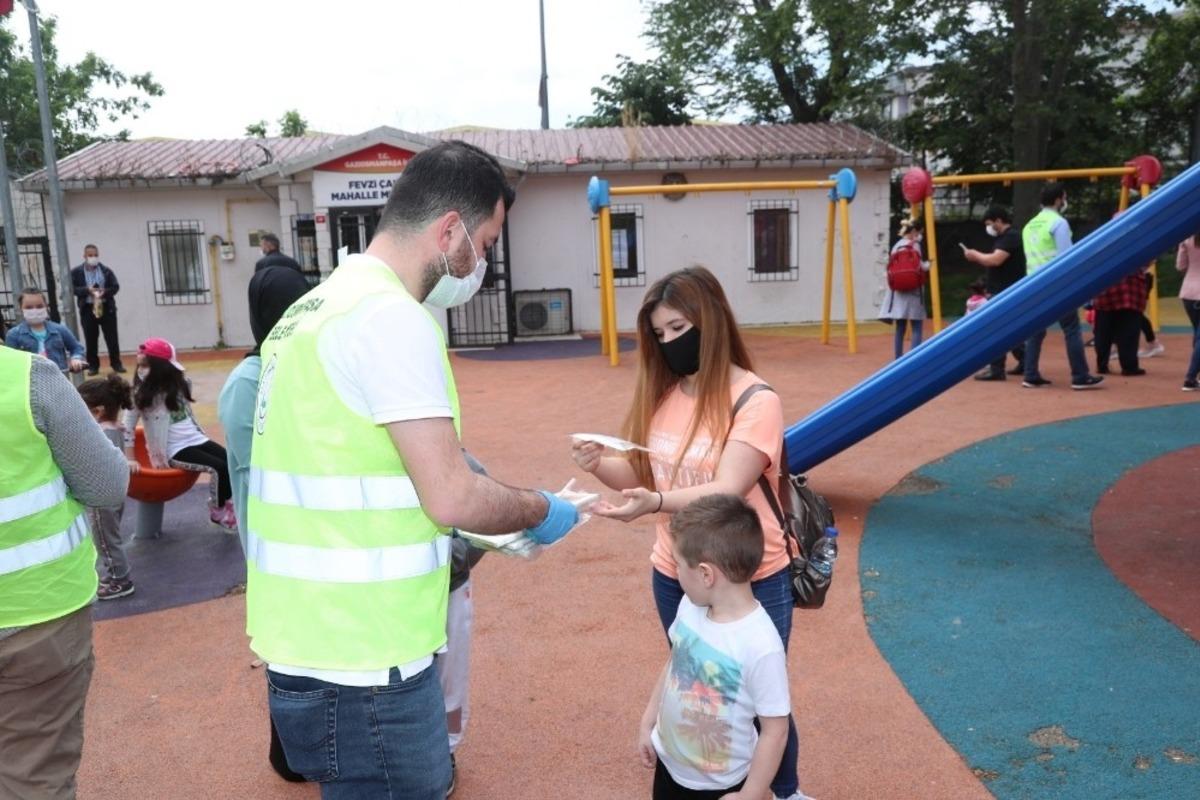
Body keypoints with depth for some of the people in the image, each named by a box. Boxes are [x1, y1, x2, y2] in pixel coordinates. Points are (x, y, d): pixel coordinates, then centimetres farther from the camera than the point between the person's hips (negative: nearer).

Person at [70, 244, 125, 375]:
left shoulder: (106, 271, 5)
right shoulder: (76, 272, 3)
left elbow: (116, 286, 1)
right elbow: (72, 288, -3)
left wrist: (105, 292, -17)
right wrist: (87, 290, -18)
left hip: (107, 307, 0)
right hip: (87, 309, 0)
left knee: (112, 338, 2)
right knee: (91, 339, 4)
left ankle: (116, 363, 9)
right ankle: (93, 366, 11)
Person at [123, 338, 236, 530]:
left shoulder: (179, 385, 6)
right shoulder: (141, 393, -6)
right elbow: (127, 425, -7)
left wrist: (201, 434, 16)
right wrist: (129, 459, -11)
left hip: (196, 440, 5)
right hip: (174, 451, -5)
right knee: (220, 468, -22)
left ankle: (230, 506, 8)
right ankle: (218, 512, 0)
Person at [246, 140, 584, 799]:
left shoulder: (320, 306, 12)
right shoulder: (392, 316, -19)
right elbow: (451, 496, -21)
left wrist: (474, 531, 19)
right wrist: (539, 511, -2)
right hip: (360, 663, -9)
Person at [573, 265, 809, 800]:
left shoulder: (755, 400, -19)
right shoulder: (661, 393, -1)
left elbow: (726, 492, -28)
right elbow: (643, 475, 2)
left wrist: (654, 504, -44)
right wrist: (601, 465, -19)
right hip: (674, 577, 5)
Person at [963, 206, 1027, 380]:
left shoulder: (1010, 237, -15)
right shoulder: (1006, 237, 18)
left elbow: (996, 260, -25)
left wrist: (975, 255, -12)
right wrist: (978, 258, 7)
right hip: (1003, 292, 11)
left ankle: (996, 370, -10)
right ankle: (1025, 363, 24)